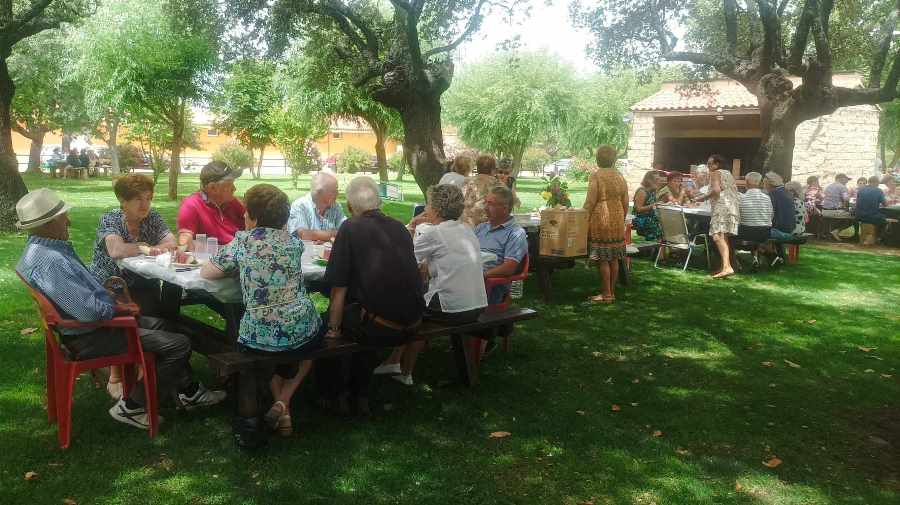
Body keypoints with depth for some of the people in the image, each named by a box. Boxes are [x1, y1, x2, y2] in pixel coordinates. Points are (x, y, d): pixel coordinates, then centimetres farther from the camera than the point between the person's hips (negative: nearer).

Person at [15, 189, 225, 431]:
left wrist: (113, 303, 5)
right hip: (88, 337, -11)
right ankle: (131, 407, 4)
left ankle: (189, 392, 30)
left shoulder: (39, 247, 5)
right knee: (178, 345, -12)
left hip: (88, 323, 11)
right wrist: (117, 308, -14)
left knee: (159, 325, 25)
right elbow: (89, 311, -34)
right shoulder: (49, 261, -30)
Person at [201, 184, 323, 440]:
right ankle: (283, 403, 17)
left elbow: (205, 273, 6)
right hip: (302, 330, 1)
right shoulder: (292, 240, 7)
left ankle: (280, 402, 19)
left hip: (259, 336, -1)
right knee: (308, 347, 37)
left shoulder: (243, 241, -2)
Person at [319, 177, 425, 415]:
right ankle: (360, 393, 37)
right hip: (411, 326, 6)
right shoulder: (400, 228, 9)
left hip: (380, 328, -6)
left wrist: (333, 329, 6)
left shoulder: (350, 228, -6)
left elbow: (339, 288, -6)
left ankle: (336, 395, 29)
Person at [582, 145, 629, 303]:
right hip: (617, 221, 6)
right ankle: (612, 292, 18)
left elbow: (590, 201, -13)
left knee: (602, 259, -2)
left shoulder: (596, 175, -9)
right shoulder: (620, 176, 9)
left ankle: (606, 294, 1)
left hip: (601, 220, -6)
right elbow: (625, 203, 11)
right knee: (614, 259, 11)